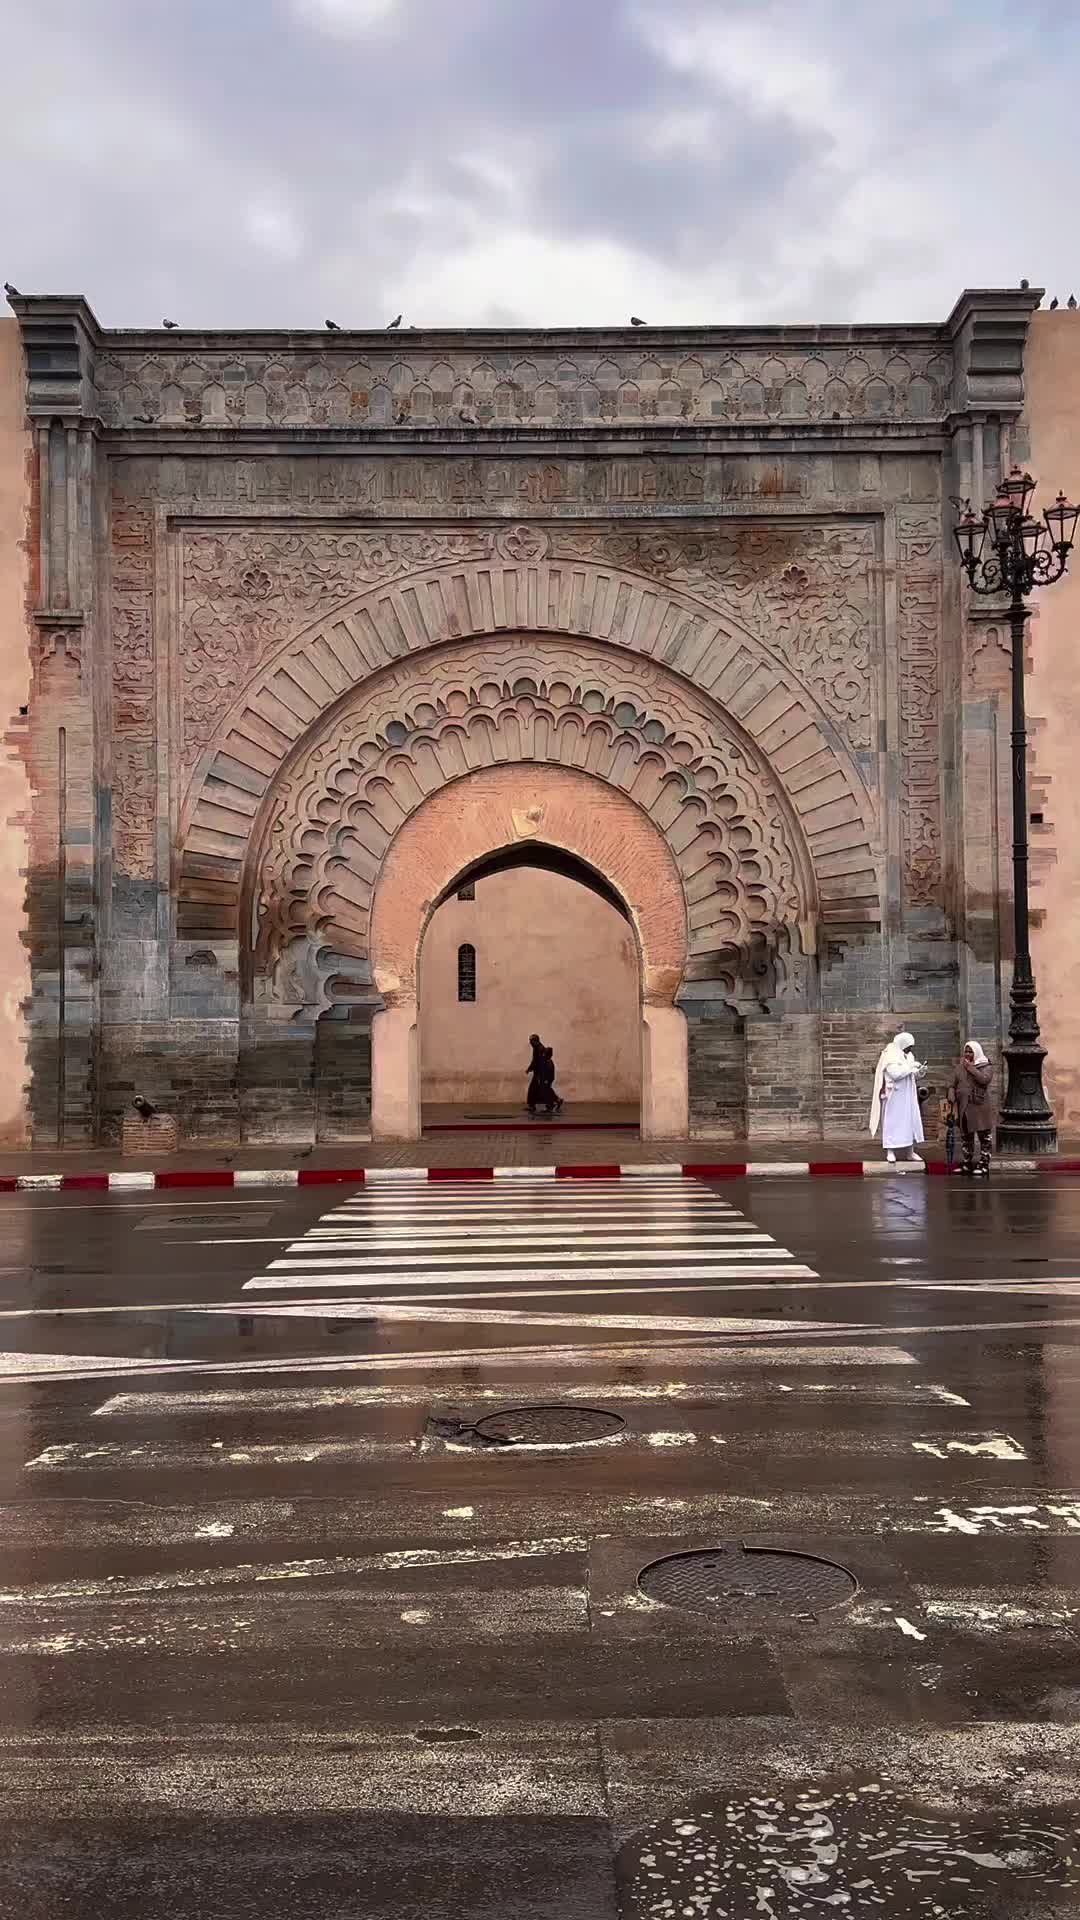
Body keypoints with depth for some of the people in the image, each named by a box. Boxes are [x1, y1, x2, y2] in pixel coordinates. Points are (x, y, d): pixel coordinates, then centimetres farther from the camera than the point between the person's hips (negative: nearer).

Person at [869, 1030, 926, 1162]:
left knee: (910, 1121, 7)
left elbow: (911, 1076, 18)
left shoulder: (908, 1056, 12)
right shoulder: (890, 1056, -12)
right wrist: (911, 1066, -18)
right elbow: (895, 1073, -24)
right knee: (893, 1122, -5)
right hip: (894, 1096, -8)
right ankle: (890, 1151, -2)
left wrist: (918, 1071, -3)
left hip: (907, 1096, 8)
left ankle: (909, 1152, 13)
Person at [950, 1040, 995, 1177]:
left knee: (984, 1136, -4)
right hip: (964, 1107, 6)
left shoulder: (986, 1066, -2)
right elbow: (954, 1085, 17)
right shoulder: (960, 1067, 13)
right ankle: (966, 1163, 19)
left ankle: (984, 1164, 1)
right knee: (965, 1136, 11)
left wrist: (971, 1068, -17)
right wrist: (953, 1098, 3)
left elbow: (984, 1079, -22)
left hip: (980, 1106, -6)